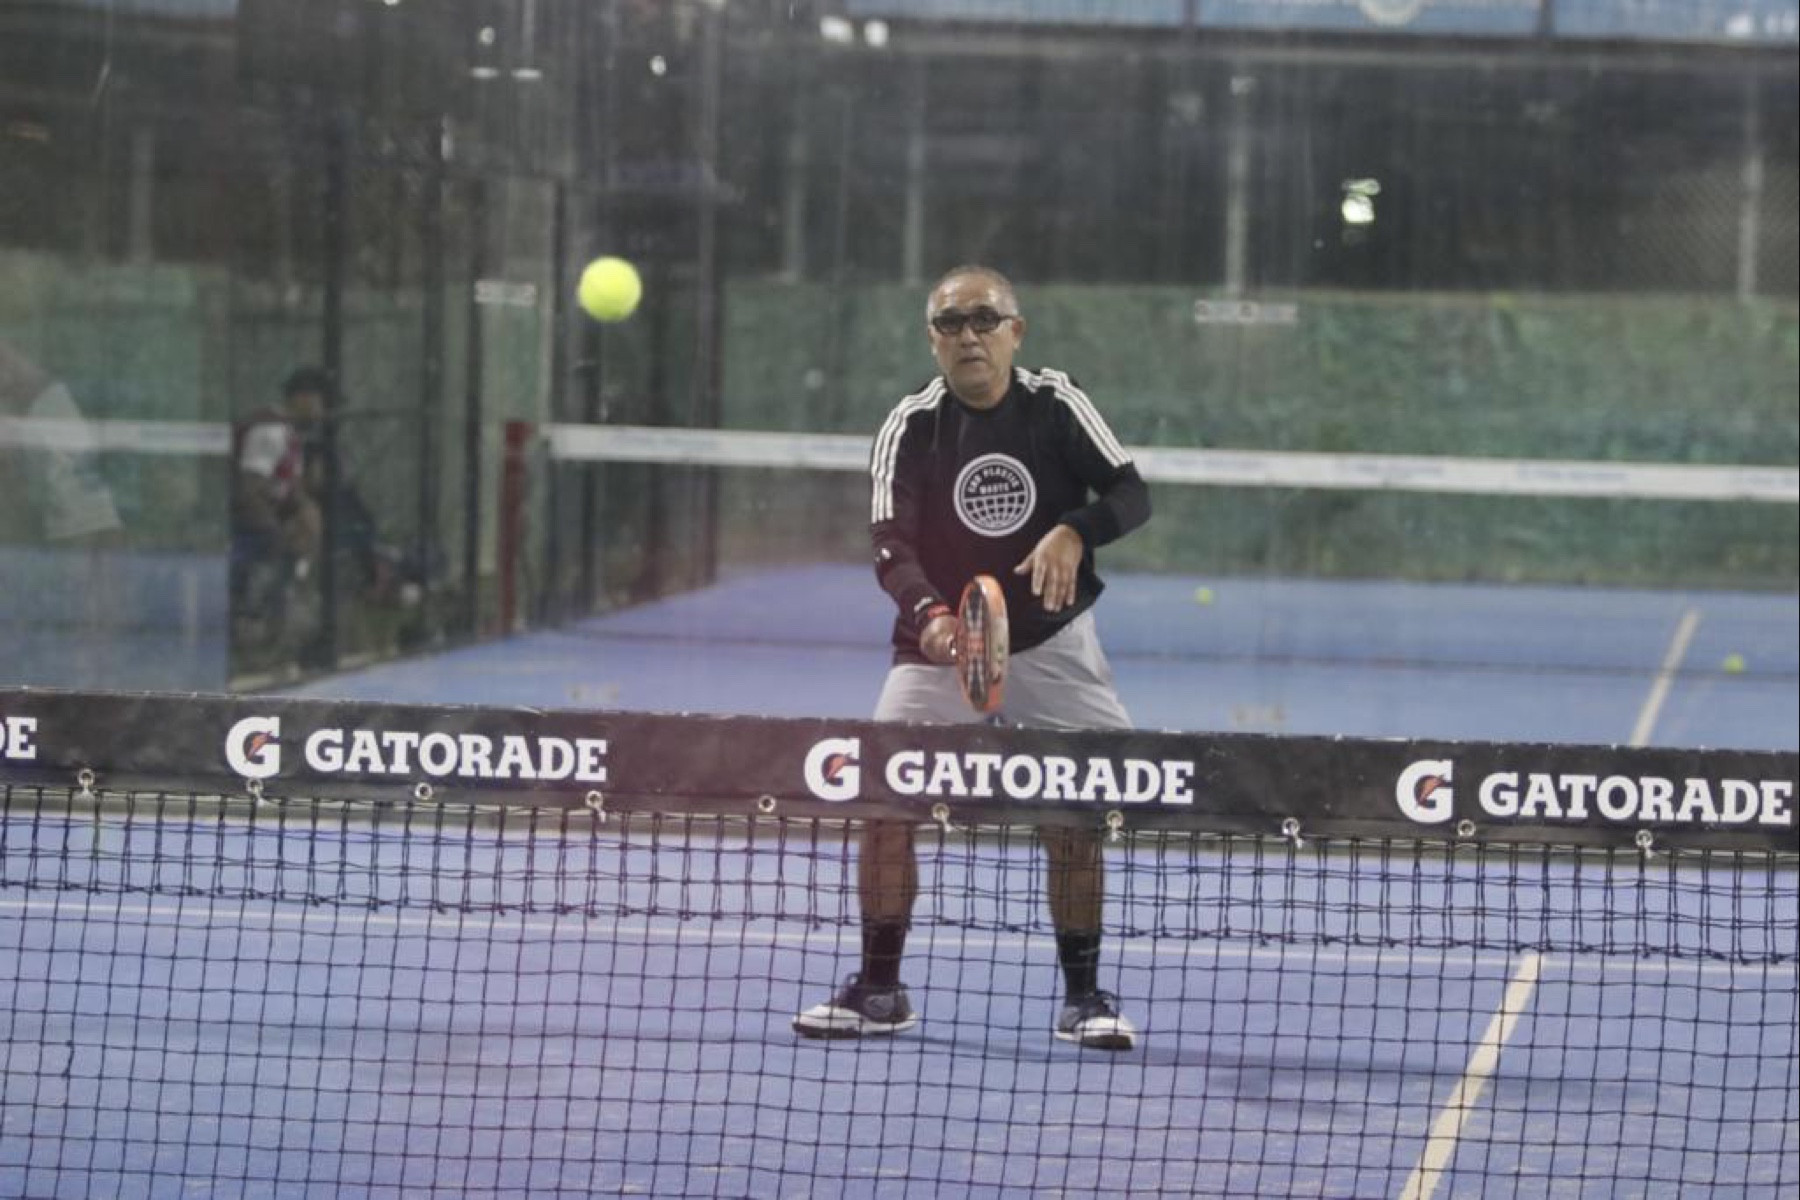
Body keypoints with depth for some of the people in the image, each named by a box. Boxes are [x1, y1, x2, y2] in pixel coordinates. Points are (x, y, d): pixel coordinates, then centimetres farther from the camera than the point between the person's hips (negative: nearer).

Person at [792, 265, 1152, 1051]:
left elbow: (1131, 494, -9)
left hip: (1051, 648, 0)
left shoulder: (1056, 407, -5)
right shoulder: (910, 427, -9)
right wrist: (929, 614, -39)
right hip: (940, 649, 0)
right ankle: (879, 991, 2)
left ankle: (1083, 996, 10)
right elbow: (889, 544, -19)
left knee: (1074, 812, -5)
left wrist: (1074, 532, -30)